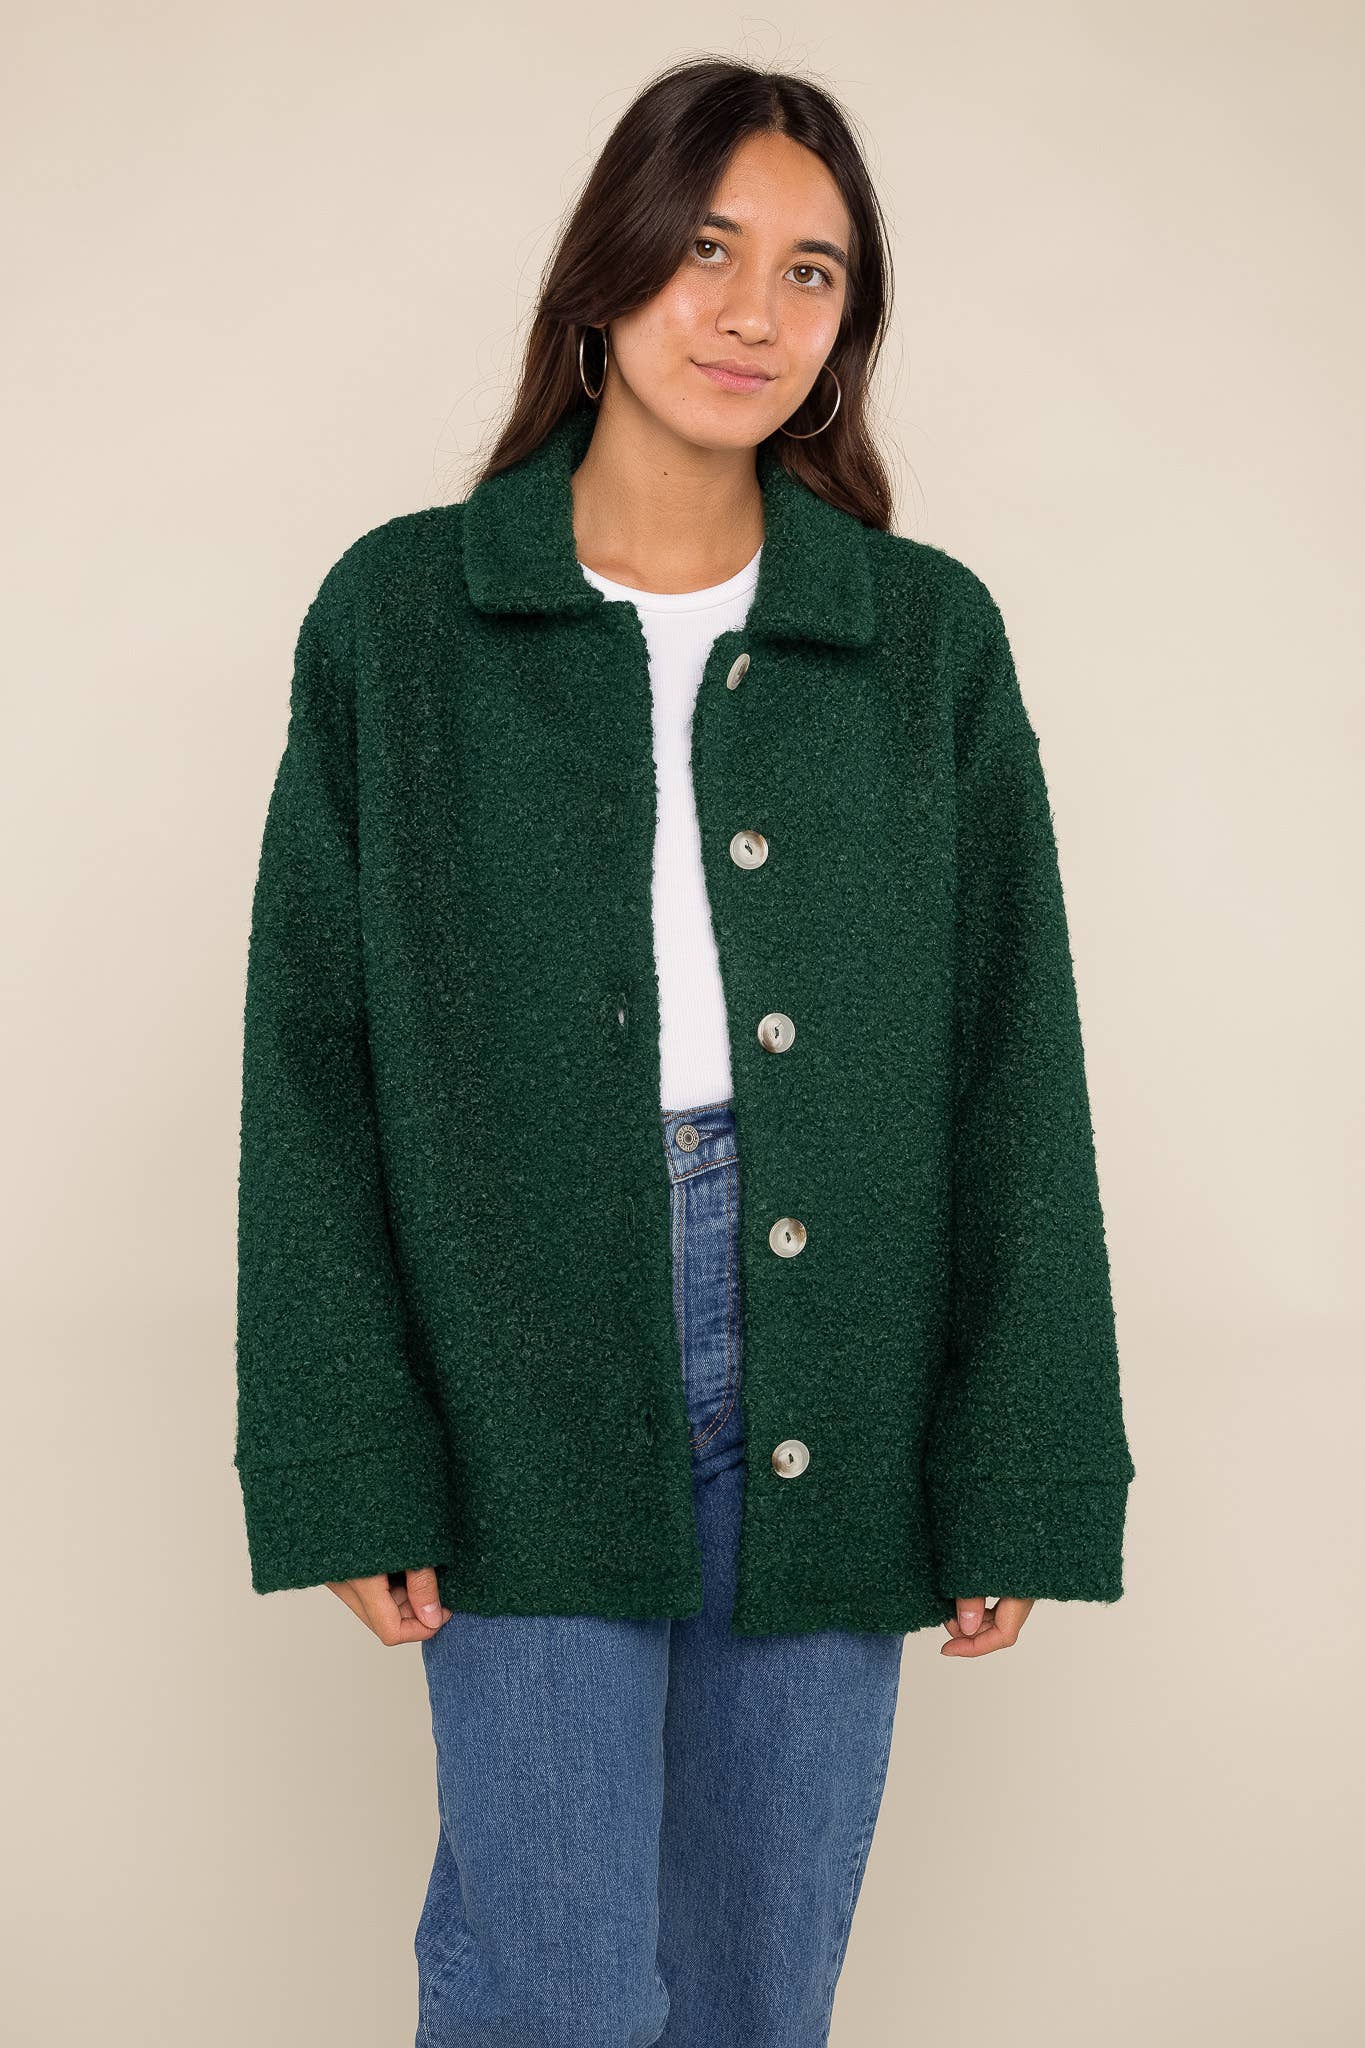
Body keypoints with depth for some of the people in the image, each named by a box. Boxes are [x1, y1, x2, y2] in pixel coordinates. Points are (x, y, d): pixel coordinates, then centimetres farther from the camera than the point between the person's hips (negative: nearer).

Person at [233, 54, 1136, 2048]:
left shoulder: (930, 634, 4)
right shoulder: (400, 613, 1)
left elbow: (1014, 1066, 4)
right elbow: (312, 1053, 0)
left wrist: (1021, 1472, 0)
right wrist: (342, 1462, -5)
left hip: (832, 1378, 2)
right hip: (529, 1375, -1)